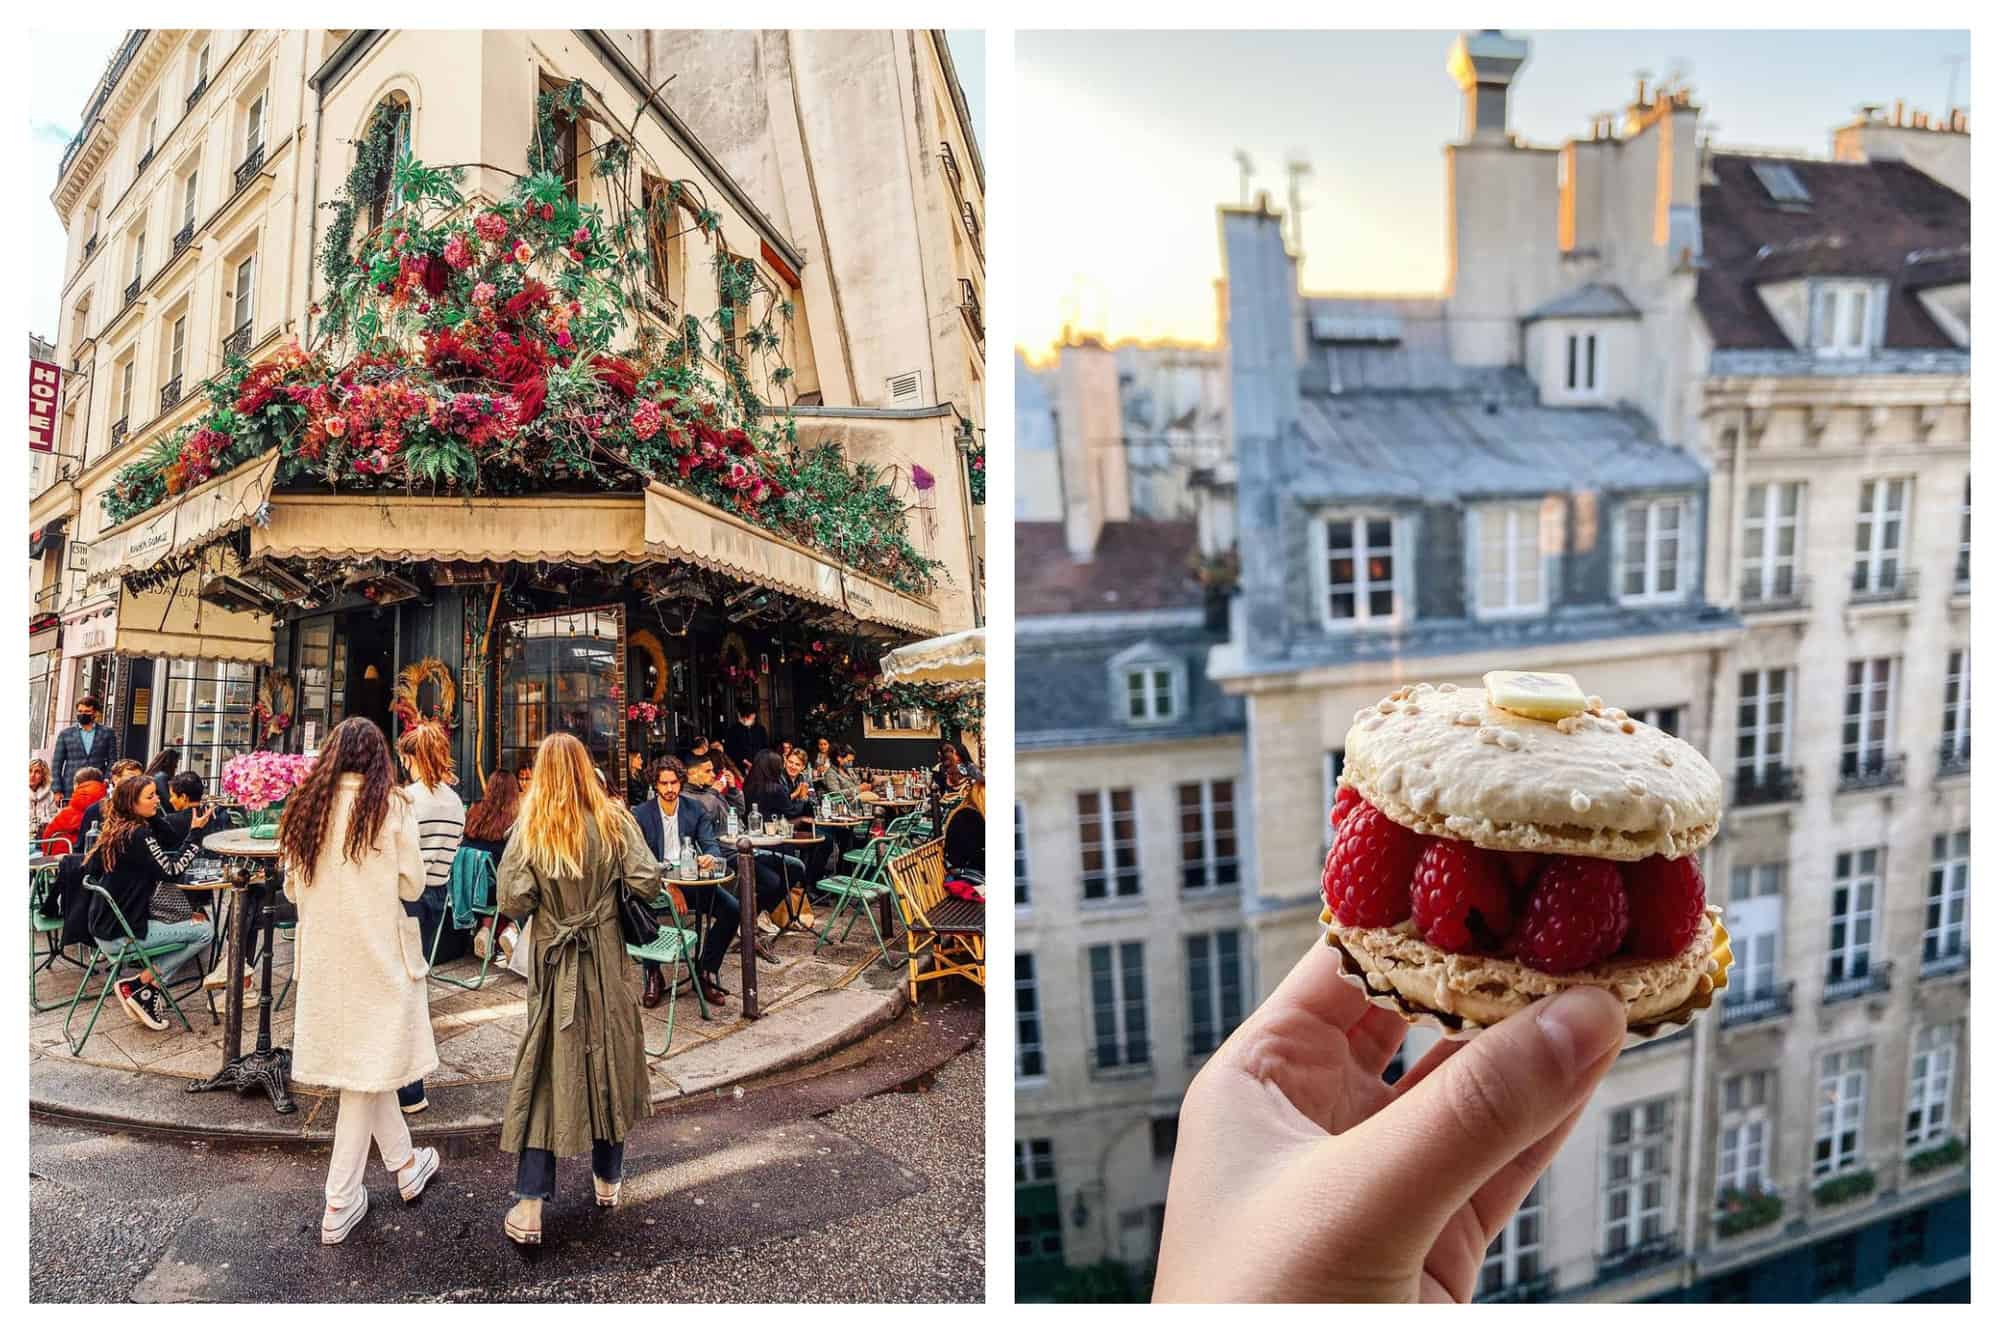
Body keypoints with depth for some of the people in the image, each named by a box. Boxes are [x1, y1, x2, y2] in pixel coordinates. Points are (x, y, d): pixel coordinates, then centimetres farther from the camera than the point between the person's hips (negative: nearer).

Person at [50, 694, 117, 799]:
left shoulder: (107, 733, 10)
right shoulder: (65, 734, 11)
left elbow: (112, 761, 8)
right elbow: (56, 764, 9)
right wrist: (57, 791, 2)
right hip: (70, 790, 1)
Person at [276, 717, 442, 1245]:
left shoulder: (308, 807, 1)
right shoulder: (393, 806, -10)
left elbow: (292, 887, 7)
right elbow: (411, 885, -10)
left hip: (323, 949, 5)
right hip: (376, 949, -5)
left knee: (361, 1059, 17)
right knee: (366, 1067, 5)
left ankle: (405, 1163, 29)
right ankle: (339, 1203, 15)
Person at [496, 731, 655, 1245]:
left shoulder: (528, 829, -9)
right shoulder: (614, 822, -8)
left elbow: (512, 902, -14)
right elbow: (648, 882, -13)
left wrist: (541, 903, 7)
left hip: (554, 964, -1)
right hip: (607, 961, 1)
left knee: (546, 1072, 4)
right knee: (610, 1061, 15)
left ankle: (529, 1207, 5)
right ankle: (607, 1179, 29)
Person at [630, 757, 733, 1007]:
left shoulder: (696, 809, 8)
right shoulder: (641, 814, 1)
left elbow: (711, 843, 2)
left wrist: (710, 856, -25)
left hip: (691, 880, 3)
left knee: (733, 908, -20)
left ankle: (706, 972, -3)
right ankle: (653, 975, -13)